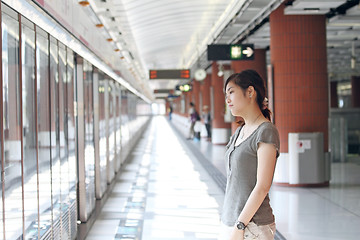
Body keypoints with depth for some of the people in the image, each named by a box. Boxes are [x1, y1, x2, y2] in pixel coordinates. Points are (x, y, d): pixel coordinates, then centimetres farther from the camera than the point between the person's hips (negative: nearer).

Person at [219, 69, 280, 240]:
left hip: (253, 226, -7)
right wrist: (226, 225, 16)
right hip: (230, 221, 7)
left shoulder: (266, 132, -12)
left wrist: (239, 226, -18)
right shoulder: (239, 132, 13)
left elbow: (262, 187, -17)